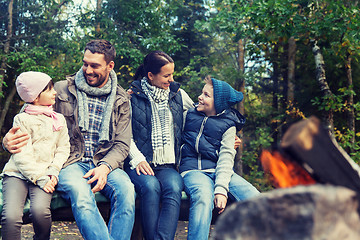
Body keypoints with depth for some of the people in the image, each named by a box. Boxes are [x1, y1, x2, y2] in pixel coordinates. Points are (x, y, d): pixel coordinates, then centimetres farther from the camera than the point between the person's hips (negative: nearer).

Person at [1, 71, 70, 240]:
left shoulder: (59, 119, 15)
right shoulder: (22, 119, 2)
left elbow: (63, 148, 14)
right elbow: (22, 156, -6)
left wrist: (53, 171, -4)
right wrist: (40, 179, -15)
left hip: (45, 174, 2)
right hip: (18, 173, -2)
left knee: (40, 210, -29)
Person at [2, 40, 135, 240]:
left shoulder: (121, 101, 12)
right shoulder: (62, 90, 8)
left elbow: (122, 144, 8)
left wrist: (105, 167, -14)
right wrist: (10, 138, -13)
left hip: (106, 164, 2)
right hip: (71, 163, -1)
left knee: (126, 189, -34)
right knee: (80, 192, -38)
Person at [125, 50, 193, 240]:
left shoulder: (178, 94, 16)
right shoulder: (133, 95, 6)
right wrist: (137, 159, -12)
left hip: (168, 165, 2)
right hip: (139, 164, -2)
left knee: (173, 188, -32)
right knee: (150, 186, -35)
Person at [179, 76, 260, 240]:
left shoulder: (228, 125, 9)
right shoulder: (190, 114, 16)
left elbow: (226, 158, -2)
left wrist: (221, 189, -19)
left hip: (220, 171, 1)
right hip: (193, 170, 0)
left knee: (255, 199, -26)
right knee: (203, 197, -38)